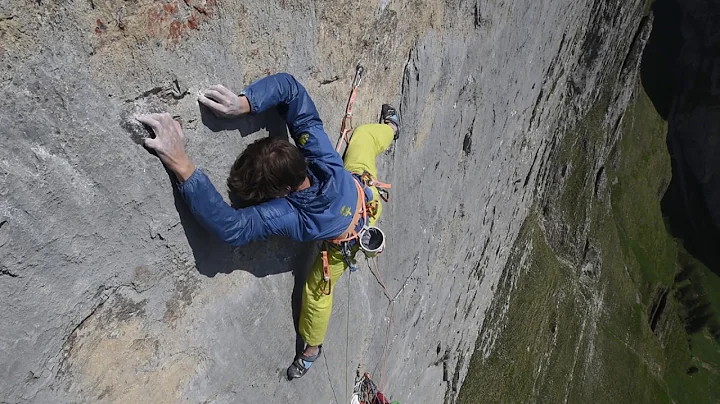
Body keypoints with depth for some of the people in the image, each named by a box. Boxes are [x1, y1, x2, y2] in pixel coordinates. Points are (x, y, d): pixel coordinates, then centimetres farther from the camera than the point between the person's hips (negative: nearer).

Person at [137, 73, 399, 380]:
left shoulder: (288, 216, -49)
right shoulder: (321, 154, -39)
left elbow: (229, 226, -60)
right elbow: (289, 87, -37)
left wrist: (181, 165, -67)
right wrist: (244, 103, -52)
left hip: (349, 240, -3)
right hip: (364, 191, 3)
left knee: (317, 289, 19)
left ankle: (312, 349, 49)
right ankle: (390, 129, 65)